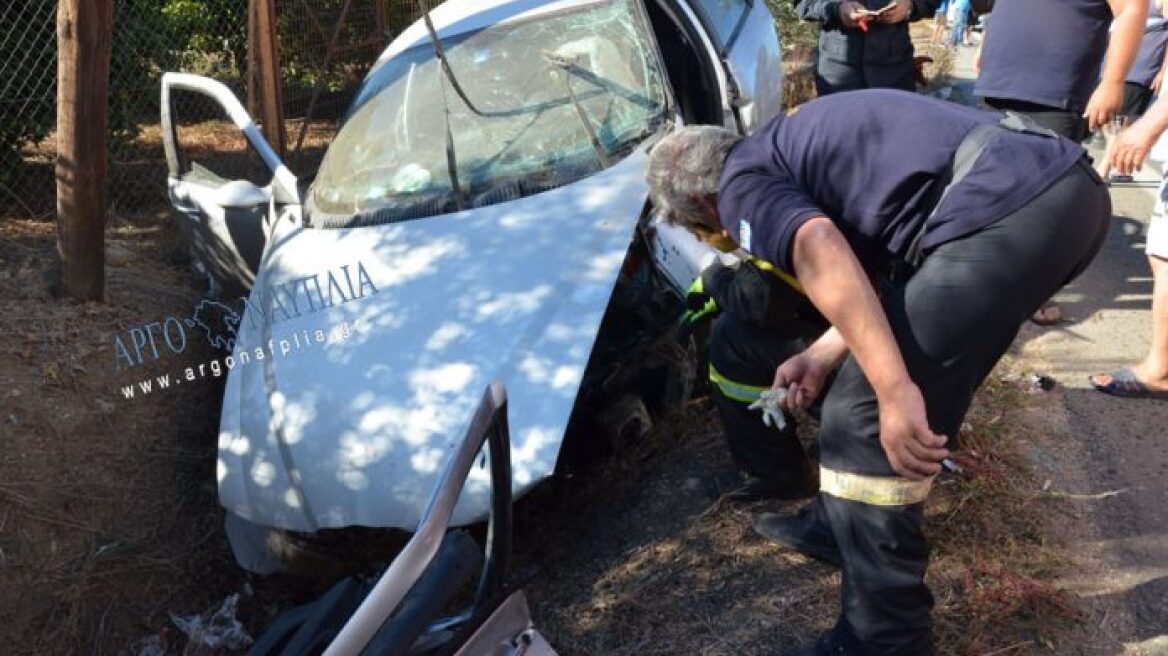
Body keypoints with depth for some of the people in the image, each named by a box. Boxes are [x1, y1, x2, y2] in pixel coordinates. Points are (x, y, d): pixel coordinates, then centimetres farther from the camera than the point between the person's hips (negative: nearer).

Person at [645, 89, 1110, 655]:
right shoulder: (787, 150, 30)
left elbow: (820, 252, -19)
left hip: (1005, 212, -10)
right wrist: (823, 357, 31)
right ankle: (842, 523, 43)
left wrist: (895, 392, -22)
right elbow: (866, 271, 30)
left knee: (863, 425, -3)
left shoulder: (742, 183, 3)